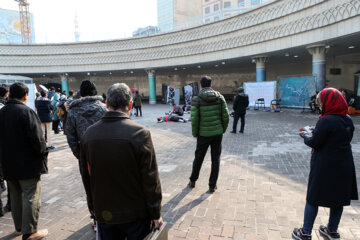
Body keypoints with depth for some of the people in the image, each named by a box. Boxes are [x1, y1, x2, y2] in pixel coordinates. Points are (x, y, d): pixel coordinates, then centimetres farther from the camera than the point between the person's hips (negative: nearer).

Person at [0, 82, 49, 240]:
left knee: (16, 196, 20)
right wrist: (43, 151, -6)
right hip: (28, 164, -8)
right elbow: (36, 138, -22)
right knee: (32, 197, 2)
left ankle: (19, 226, 33)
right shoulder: (26, 112, -18)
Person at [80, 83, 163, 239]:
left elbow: (86, 178, 5)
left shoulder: (89, 134, -6)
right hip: (136, 214, -3)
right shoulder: (140, 133, -20)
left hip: (103, 214, 4)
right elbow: (150, 180, -16)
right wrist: (155, 214, -4)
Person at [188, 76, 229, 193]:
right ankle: (212, 186, 18)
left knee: (198, 158, 16)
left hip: (203, 134, -1)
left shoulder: (196, 99, -9)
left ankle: (192, 181, 33)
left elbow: (194, 120, -13)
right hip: (217, 133, 1)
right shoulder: (219, 97, -2)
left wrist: (195, 134, 1)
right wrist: (223, 130, 10)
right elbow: (225, 116, -3)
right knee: (215, 159, 11)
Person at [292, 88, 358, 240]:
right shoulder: (348, 120, 3)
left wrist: (305, 136, 2)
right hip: (344, 165, 7)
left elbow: (313, 142, -19)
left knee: (313, 198, 5)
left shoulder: (326, 120, -21)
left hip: (325, 167, -7)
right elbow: (347, 138, 14)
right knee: (338, 199, 18)